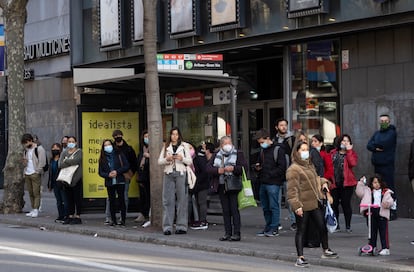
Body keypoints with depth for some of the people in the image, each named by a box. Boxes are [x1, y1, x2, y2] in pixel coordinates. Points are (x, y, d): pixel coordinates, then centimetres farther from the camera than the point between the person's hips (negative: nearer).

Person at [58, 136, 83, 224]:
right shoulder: (64, 152, 13)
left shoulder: (79, 152, 3)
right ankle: (70, 216, 13)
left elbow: (76, 161, -17)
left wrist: (66, 161, -5)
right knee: (69, 198, 7)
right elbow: (60, 164, -1)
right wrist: (71, 163, -11)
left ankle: (78, 217, -1)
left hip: (76, 178, -4)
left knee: (77, 197, -3)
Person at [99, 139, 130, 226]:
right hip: (109, 182, 2)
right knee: (112, 201, 3)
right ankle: (113, 220, 8)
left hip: (120, 181, -2)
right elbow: (100, 172, 7)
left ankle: (123, 220, 2)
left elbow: (127, 166, -2)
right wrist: (108, 175, -12)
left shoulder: (119, 154, 2)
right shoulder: (102, 158, 7)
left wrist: (117, 172, -13)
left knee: (121, 200, -1)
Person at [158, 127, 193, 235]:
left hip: (181, 174, -1)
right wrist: (167, 159, -11)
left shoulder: (184, 146, 11)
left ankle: (181, 226, 0)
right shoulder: (166, 147, 15)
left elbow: (190, 161, 6)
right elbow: (159, 161, 9)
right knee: (168, 200, -4)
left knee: (182, 200, -3)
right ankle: (167, 227, -4)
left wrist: (182, 158, -14)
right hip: (168, 174, 1)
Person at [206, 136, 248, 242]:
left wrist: (233, 169, -20)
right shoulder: (217, 155, 12)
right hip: (222, 186, 4)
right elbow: (208, 168, 6)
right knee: (225, 211, 7)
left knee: (234, 209, -7)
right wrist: (217, 170, -12)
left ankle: (236, 233, -5)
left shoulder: (238, 154, 2)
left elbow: (244, 168, -6)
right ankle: (227, 233, 12)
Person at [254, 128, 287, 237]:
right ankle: (268, 227, 19)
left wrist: (269, 174, -16)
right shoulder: (262, 150, 17)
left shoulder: (278, 149, -7)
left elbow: (282, 167, -13)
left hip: (273, 183, -8)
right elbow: (259, 163, 30)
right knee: (265, 207, 11)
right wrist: (257, 167, 6)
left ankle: (274, 228, 0)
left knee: (273, 206, -5)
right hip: (263, 183, 8)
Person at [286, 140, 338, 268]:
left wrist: (322, 182, 11)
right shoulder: (293, 169, -13)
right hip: (303, 206, -8)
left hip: (315, 203, 8)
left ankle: (325, 250, 35)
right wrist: (296, 205, -23)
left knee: (322, 227, 16)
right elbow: (292, 189, -17)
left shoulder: (309, 165, 14)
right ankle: (300, 258, 5)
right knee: (301, 230, 0)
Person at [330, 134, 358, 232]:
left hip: (346, 183, -2)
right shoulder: (333, 153, 11)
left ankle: (348, 226, 7)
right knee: (334, 204, 3)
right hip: (334, 183, 2)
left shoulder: (352, 153, 6)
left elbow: (353, 163, -14)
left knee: (346, 204, -3)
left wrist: (349, 150, -12)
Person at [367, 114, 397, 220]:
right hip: (377, 165, 6)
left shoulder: (392, 132, 0)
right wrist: (376, 148, -11)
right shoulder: (377, 133, 19)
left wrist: (374, 145, 2)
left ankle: (393, 211, -5)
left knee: (389, 188, -7)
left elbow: (384, 143, -15)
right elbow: (368, 145, 8)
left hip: (387, 165, -6)